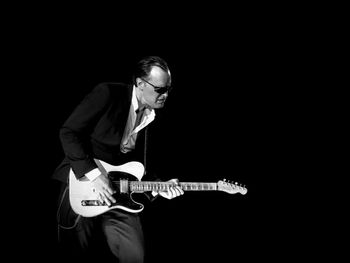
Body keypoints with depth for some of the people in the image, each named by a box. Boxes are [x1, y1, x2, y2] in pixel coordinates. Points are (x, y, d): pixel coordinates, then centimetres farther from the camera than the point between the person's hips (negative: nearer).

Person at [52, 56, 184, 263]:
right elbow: (69, 132, -15)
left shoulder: (147, 117, 9)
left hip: (117, 195, 6)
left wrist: (157, 187, -3)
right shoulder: (108, 94, -11)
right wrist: (93, 174, -21)